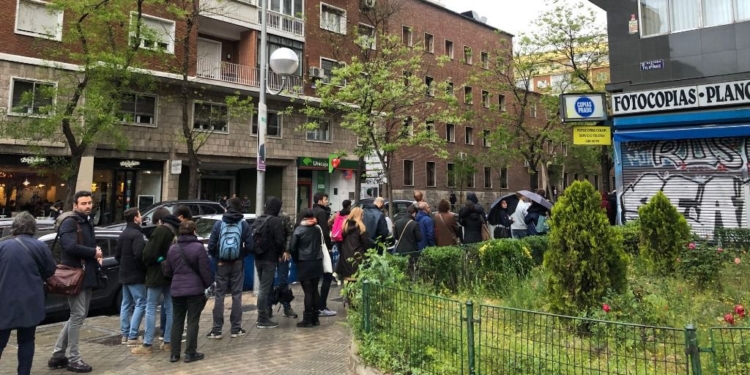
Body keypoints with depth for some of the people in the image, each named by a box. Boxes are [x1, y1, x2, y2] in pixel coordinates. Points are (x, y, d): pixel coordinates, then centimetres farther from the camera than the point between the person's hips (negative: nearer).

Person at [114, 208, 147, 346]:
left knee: (126, 304, 13)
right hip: (136, 275, -10)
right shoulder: (136, 234, -17)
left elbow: (117, 254, 16)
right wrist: (145, 269, -11)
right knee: (141, 304, -6)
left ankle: (125, 335, 18)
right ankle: (132, 337, -8)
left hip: (124, 274, 10)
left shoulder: (122, 235, 13)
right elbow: (139, 255, -24)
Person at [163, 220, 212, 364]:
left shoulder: (172, 248, 6)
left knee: (177, 321, 13)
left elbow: (167, 272, 12)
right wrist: (209, 285, 2)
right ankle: (190, 353, 6)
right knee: (193, 321, 2)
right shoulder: (198, 247, -11)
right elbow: (205, 270, -11)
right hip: (195, 289, -5)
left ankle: (174, 353, 17)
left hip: (177, 290, 5)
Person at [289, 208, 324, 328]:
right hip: (317, 262, 4)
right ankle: (315, 318, 16)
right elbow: (322, 243, 8)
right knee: (315, 290, 11)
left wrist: (296, 260, 4)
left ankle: (308, 319, 4)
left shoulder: (299, 230, -7)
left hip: (304, 264, -4)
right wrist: (316, 254, 12)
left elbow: (292, 247, -8)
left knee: (308, 292, -1)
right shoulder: (318, 228, 5)